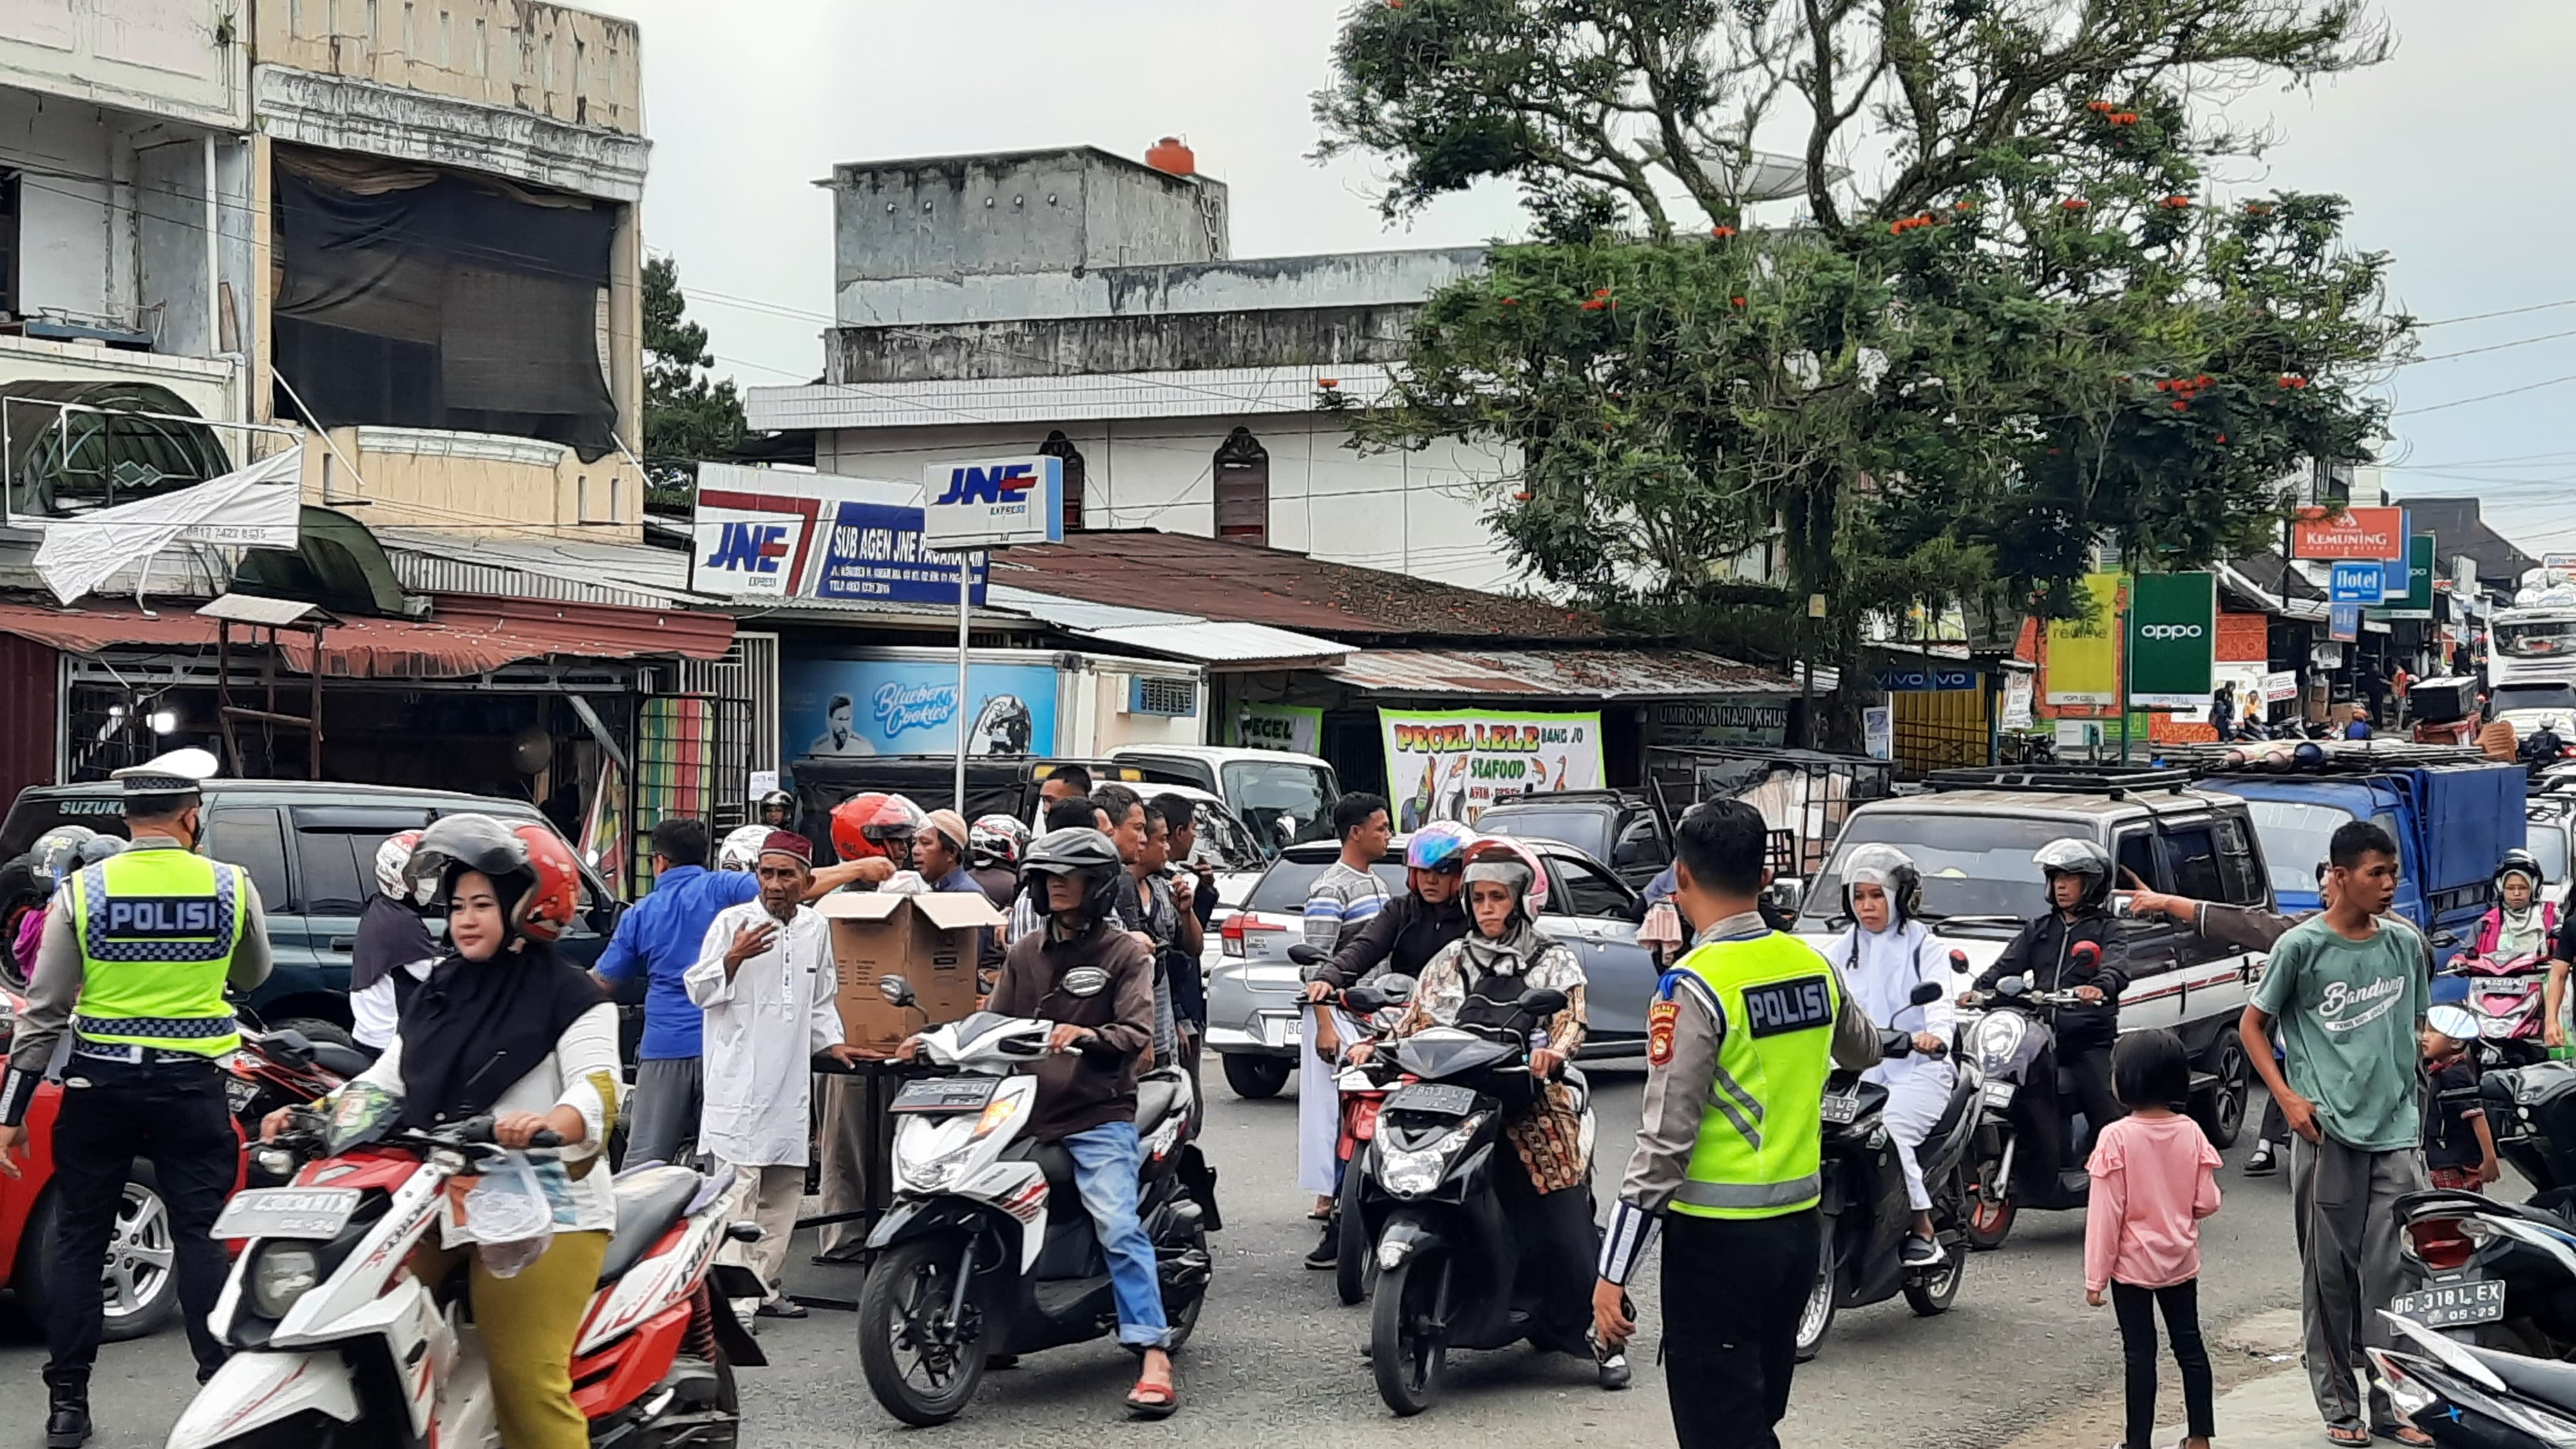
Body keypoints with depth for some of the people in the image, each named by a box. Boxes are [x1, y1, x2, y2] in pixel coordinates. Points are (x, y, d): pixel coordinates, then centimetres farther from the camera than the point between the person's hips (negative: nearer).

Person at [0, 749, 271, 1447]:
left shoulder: (82, 890, -5)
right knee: (202, 1237, 6)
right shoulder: (231, 886, -3)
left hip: (99, 1087, 0)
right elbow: (253, 977, 14)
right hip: (192, 1085, 0)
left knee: (79, 1239, 9)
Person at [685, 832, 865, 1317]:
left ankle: (765, 1286, 13)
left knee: (786, 1187, 7)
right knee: (739, 1185, -11)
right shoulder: (731, 922, -2)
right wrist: (732, 959, -18)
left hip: (791, 1079, 6)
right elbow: (698, 990, -3)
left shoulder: (816, 928, 13)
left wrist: (831, 1044, 14)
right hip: (739, 1080, -6)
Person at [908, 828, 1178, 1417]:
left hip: (1098, 1114, -6)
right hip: (1026, 1110, 6)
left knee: (1117, 1224, -22)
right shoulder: (1025, 953, 19)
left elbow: (1137, 1033, -9)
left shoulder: (1125, 953, 4)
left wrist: (1084, 1036, -28)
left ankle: (1155, 1358, -26)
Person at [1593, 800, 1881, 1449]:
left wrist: (1613, 1270, -16)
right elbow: (1864, 1051, 26)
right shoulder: (1813, 965, 4)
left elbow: (1666, 1139, -20)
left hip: (1717, 1235, -7)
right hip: (1799, 1225, 7)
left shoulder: (1694, 987, -17)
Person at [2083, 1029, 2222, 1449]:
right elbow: (2207, 1203, -3)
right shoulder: (2191, 1133, -6)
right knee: (2189, 1344, 13)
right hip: (2181, 1260, 4)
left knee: (2140, 1352, 3)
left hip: (2132, 1263, -4)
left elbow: (2105, 1213, -16)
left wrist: (2096, 1276, -9)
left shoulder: (2117, 1138, -18)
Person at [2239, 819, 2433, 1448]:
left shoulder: (2406, 944, 8)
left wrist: (2439, 1046, 2)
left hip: (2398, 1131, 3)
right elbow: (2252, 1025, 3)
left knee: (2393, 1272, 0)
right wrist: (2288, 1099, -6)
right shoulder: (2302, 946, -3)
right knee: (2329, 1273, 3)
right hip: (2327, 1134, -3)